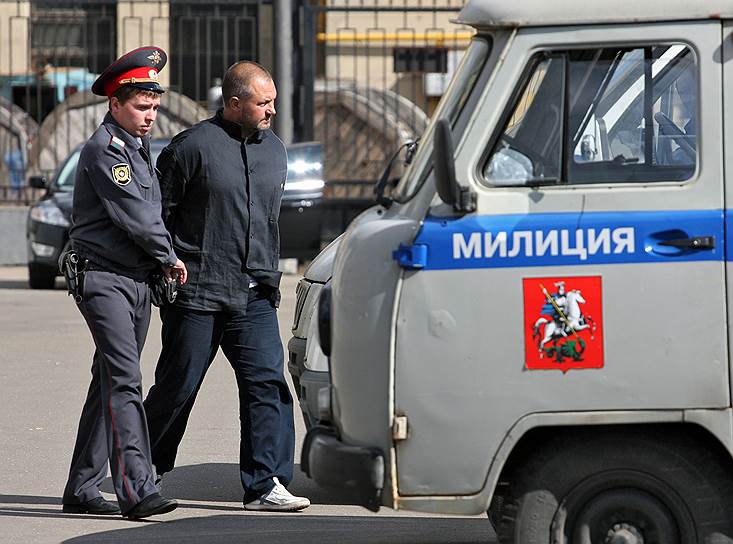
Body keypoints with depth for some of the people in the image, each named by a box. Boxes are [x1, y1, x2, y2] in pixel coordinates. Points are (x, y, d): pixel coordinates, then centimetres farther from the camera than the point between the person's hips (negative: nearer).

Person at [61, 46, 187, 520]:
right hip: (103, 279, -9)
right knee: (124, 381, -16)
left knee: (109, 383, 10)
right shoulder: (104, 149, -12)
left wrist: (163, 258, 10)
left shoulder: (139, 146, 18)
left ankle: (82, 489, 16)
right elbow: (134, 216, -17)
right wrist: (170, 257, -4)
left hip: (138, 280, 9)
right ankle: (137, 489, -23)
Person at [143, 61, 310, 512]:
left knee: (267, 382, -7)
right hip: (198, 291, -5)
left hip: (255, 295, 5)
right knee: (178, 386, 3)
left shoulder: (274, 150, 14)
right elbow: (159, 213, -5)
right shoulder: (194, 146, -8)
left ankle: (265, 483, -6)